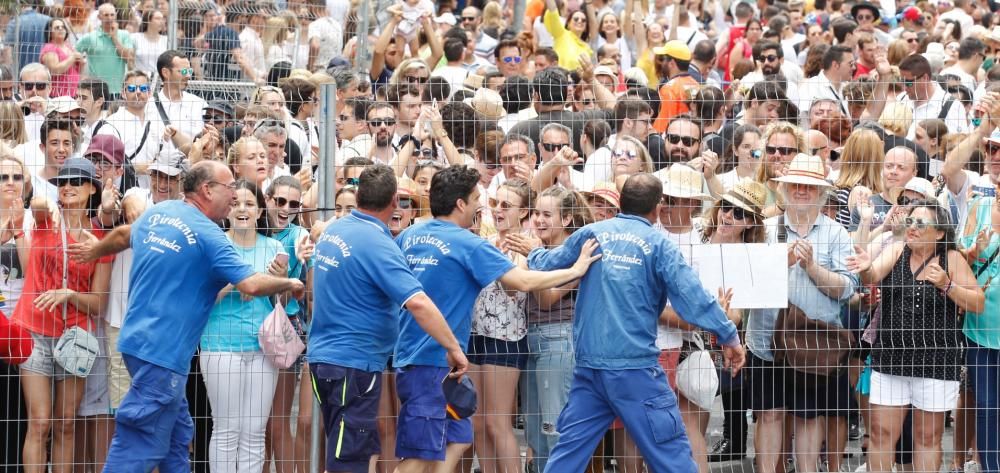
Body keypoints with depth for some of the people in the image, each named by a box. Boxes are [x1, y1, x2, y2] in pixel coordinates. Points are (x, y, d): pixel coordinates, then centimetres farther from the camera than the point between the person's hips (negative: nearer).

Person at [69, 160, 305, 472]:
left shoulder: (157, 212, 11)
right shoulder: (208, 235, -14)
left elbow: (122, 235, 32)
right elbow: (250, 285, -19)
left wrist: (95, 250, 53)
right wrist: (290, 284, 0)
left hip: (139, 339, 9)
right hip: (164, 350, -9)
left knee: (177, 434, 16)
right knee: (140, 446, -8)